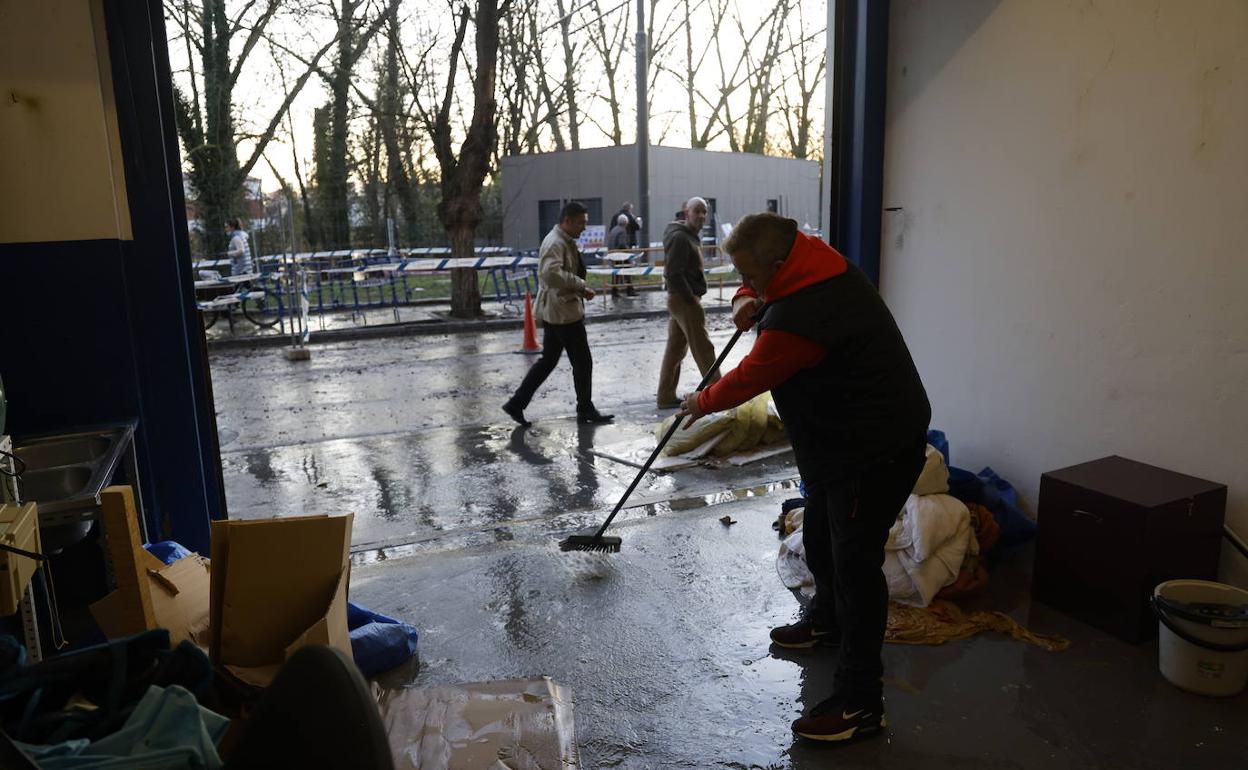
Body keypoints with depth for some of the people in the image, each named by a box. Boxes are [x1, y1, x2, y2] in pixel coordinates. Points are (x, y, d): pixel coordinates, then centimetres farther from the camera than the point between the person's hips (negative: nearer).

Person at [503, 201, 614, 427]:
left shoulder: (566, 242, 17)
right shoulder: (556, 243, -16)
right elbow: (551, 273, -31)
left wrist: (580, 289, 8)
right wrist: (581, 285, -25)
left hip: (555, 312, 11)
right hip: (564, 312, -11)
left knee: (548, 360, 14)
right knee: (582, 362, 0)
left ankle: (516, 404, 16)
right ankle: (585, 411, 13)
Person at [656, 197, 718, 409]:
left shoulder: (691, 236, 17)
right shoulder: (680, 237, -16)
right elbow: (673, 273, -22)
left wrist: (693, 295, 13)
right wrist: (691, 297, -17)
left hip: (679, 300, 10)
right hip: (685, 301, -10)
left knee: (675, 349, 11)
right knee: (703, 348, -4)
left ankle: (666, 397, 16)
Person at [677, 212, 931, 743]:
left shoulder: (797, 319, -31)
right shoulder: (816, 262, 0)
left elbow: (749, 378, -15)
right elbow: (755, 287, 21)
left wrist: (703, 402, 4)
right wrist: (746, 301, -2)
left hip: (877, 447, -11)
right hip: (839, 436, 11)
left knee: (854, 560, -6)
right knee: (819, 536, 24)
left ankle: (860, 702, 4)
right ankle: (826, 620, 48)